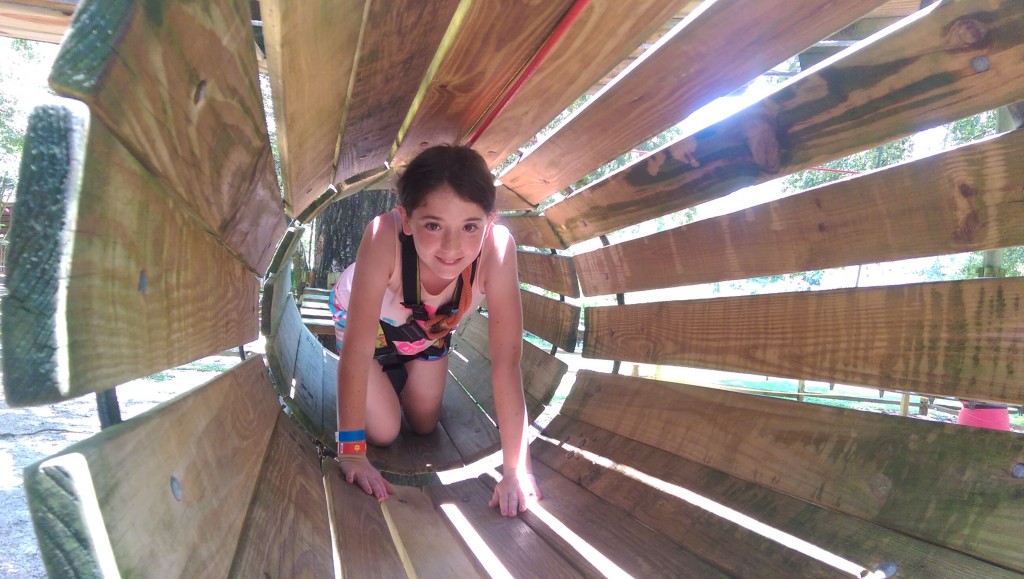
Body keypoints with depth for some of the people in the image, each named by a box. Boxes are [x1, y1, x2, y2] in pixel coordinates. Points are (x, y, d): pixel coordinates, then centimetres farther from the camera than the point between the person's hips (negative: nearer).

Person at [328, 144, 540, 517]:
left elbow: (506, 362, -35)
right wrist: (352, 453, -32)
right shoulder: (384, 237, -45)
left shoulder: (497, 248, -40)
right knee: (383, 433, 1)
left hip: (431, 326, 2)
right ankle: (387, 375, 30)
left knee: (425, 426, 15)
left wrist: (516, 469, -33)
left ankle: (398, 373, 44)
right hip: (368, 318, -2)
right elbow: (357, 349, -37)